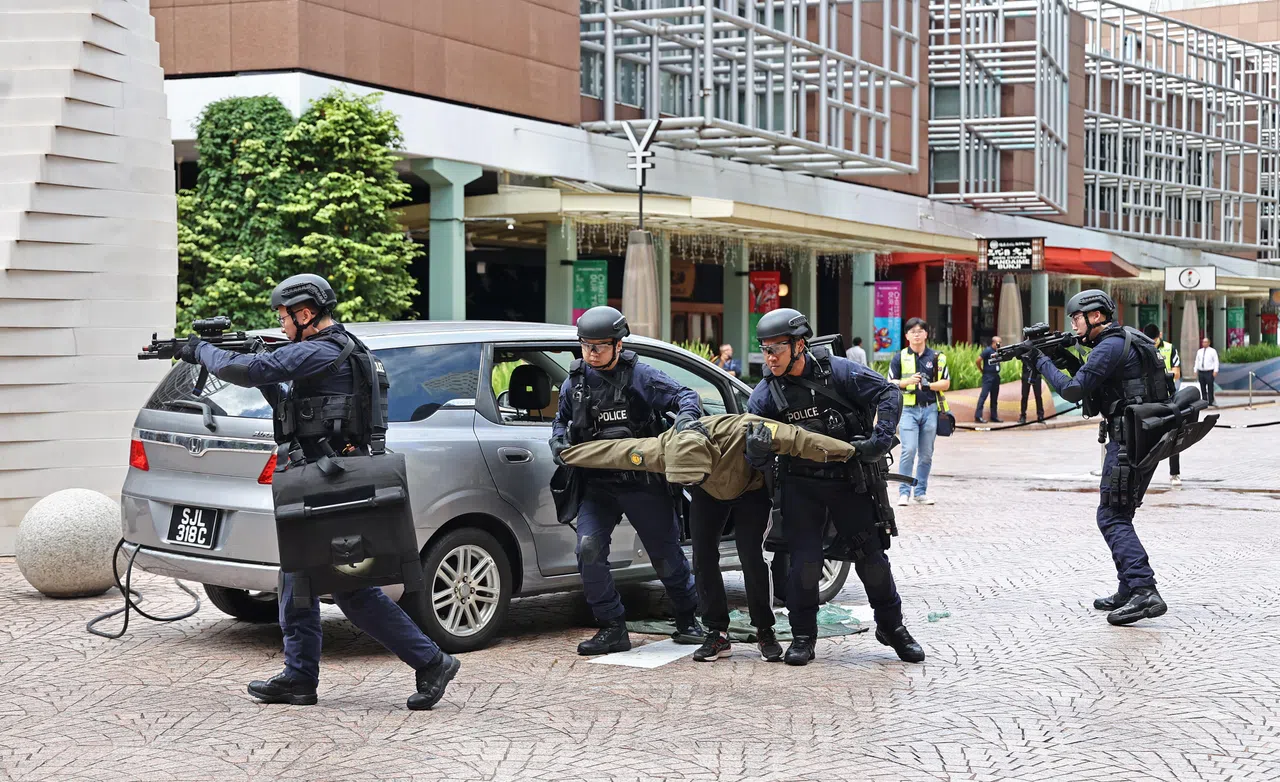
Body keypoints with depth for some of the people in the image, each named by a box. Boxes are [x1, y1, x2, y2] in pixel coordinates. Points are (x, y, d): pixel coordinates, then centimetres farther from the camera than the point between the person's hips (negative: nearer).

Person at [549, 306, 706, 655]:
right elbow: (561, 419, 19)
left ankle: (688, 620, 31)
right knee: (589, 551, -14)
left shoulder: (639, 376, -7)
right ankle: (612, 629, -2)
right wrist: (558, 442, -1)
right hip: (597, 485, 3)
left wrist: (686, 415, -28)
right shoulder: (575, 381, 5)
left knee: (667, 554, 8)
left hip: (643, 483, -3)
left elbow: (685, 395, -6)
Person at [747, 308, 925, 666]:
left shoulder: (836, 371, -10)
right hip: (800, 484, 1)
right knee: (804, 560, -6)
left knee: (871, 555, 6)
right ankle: (803, 637, 9)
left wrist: (880, 439, -21)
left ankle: (891, 627, 23)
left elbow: (889, 394, -10)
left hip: (849, 480, -1)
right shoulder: (766, 393, -3)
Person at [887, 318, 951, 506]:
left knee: (926, 454, 6)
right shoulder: (899, 358, 7)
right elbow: (891, 383, 5)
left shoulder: (937, 357, 9)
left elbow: (946, 383, 8)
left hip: (930, 409, 2)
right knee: (909, 451, -12)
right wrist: (907, 381, -14)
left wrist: (929, 385, -12)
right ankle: (904, 492, -5)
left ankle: (921, 492, 14)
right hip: (908, 409, -2)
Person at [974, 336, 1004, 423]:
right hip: (988, 376, -8)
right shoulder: (988, 351, -12)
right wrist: (982, 370, -6)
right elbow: (978, 360, -15)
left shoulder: (998, 351, 9)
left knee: (994, 397, 12)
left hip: (996, 376, 8)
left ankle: (994, 417, 19)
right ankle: (978, 417, -11)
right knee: (983, 395, -10)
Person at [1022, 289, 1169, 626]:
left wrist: (1042, 361, -5)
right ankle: (1129, 592, 16)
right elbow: (1094, 386, 24)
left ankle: (1144, 592, -20)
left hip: (1128, 441, -10)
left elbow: (1073, 391, -16)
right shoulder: (1127, 340, 18)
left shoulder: (1110, 346, -14)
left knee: (1111, 517, -10)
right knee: (1119, 516, 15)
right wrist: (1072, 363, 11)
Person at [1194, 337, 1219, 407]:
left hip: (1209, 372, -4)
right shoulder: (1199, 351, 16)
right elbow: (1197, 362, 17)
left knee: (1210, 387, -7)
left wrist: (1215, 371, -12)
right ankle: (1204, 401, 9)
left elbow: (1216, 361, -3)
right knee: (1202, 388, 4)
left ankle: (1211, 402, -4)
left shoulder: (1212, 351, 2)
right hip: (1201, 372, 4)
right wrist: (1196, 371, 11)